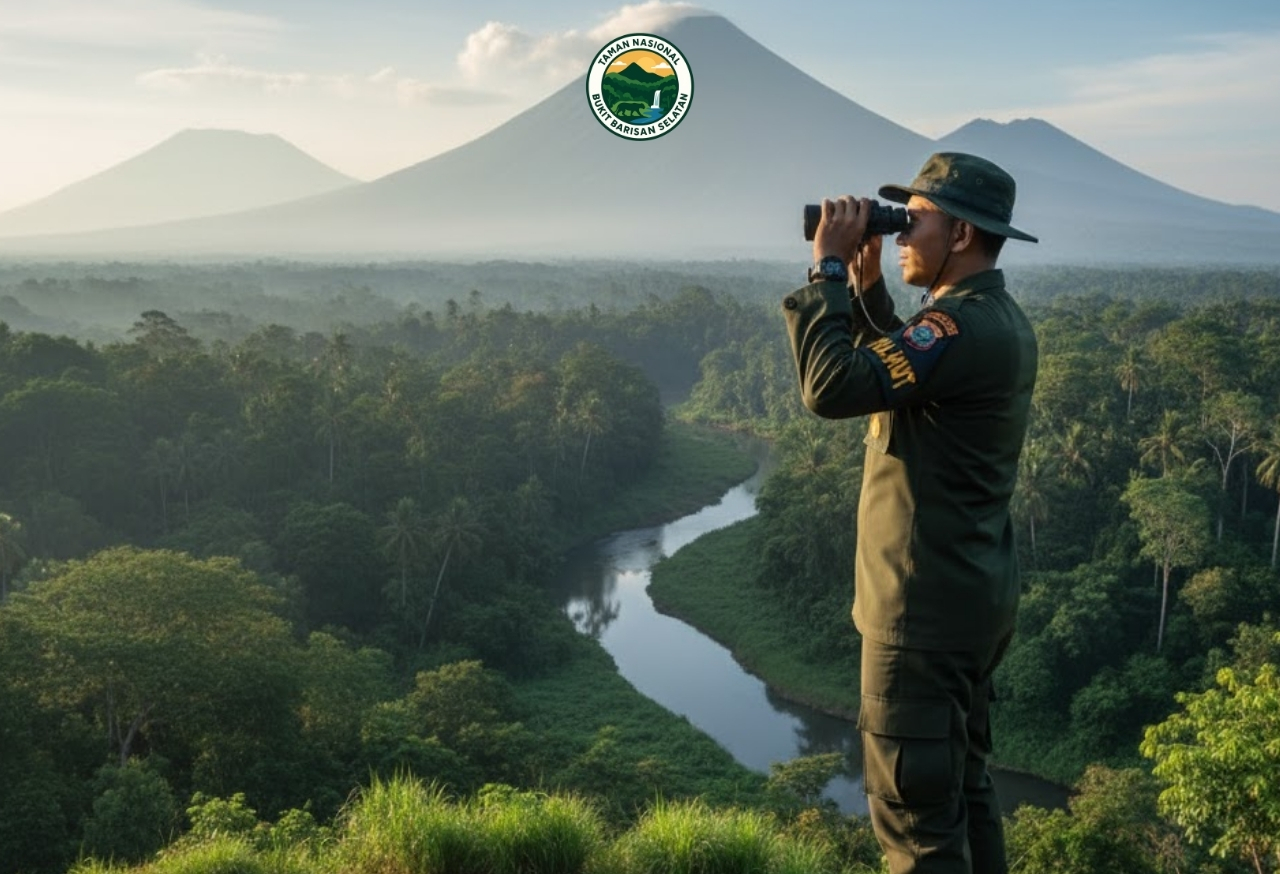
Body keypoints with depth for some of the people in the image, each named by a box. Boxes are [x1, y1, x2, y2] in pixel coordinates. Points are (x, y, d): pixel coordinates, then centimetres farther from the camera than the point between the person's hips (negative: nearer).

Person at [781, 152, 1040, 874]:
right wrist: (867, 284, 9)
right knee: (962, 781, 22)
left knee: (916, 807, 0)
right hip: (975, 592, 10)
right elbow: (890, 373, 20)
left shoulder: (963, 326, -22)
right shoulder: (998, 318, 10)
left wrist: (829, 268, -18)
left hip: (928, 604, -10)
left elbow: (833, 387, -28)